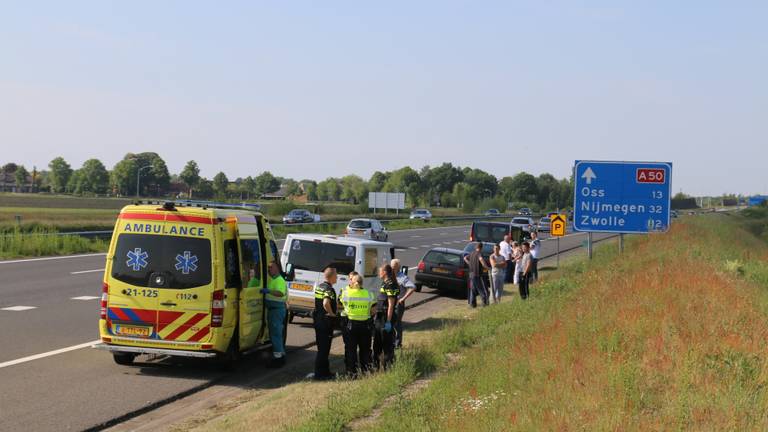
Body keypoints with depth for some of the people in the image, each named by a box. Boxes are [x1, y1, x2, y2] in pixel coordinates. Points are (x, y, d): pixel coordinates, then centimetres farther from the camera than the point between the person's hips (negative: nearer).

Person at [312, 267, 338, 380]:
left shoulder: (319, 287, 10)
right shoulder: (329, 289, -19)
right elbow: (326, 303, -36)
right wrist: (331, 313, -21)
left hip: (317, 319, 9)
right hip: (326, 321, -9)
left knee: (322, 347, 16)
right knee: (324, 348, -3)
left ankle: (324, 371, 25)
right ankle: (320, 374, 1)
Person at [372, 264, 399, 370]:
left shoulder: (390, 285, -16)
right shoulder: (385, 283, 13)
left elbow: (391, 305, -20)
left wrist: (388, 322, -21)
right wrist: (376, 316, 21)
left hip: (386, 318, -10)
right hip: (380, 317, 10)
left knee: (387, 344, -2)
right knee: (377, 343, 18)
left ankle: (389, 368, 5)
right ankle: (375, 365, 29)